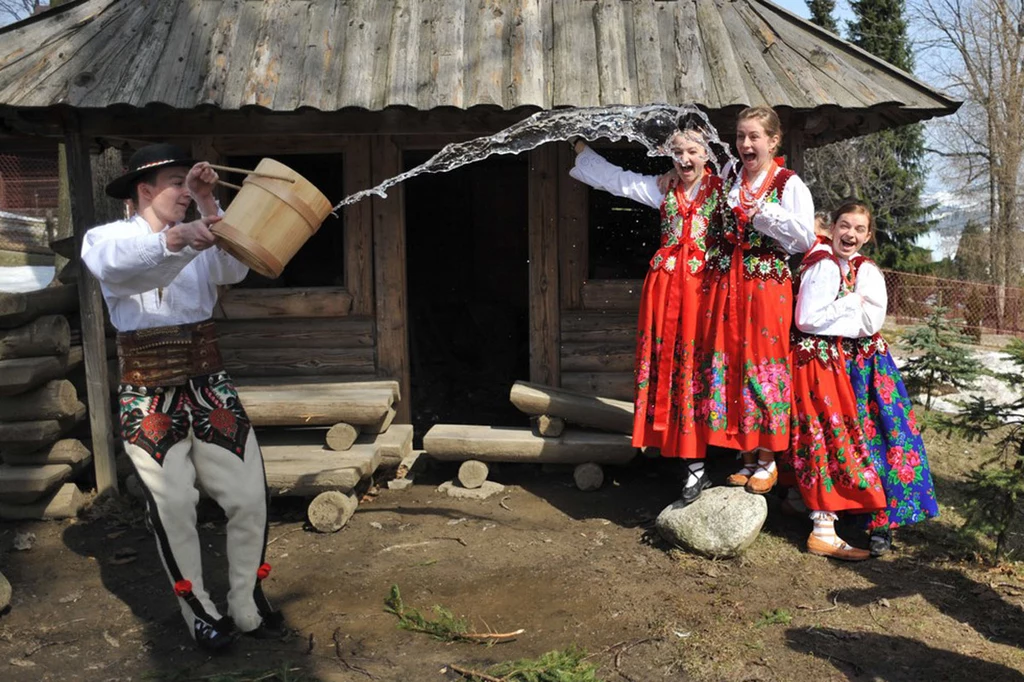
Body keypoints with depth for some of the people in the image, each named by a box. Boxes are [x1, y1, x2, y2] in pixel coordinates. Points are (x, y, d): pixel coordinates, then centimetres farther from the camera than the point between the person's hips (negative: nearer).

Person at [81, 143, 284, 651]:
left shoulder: (196, 240, 11)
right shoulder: (108, 238, 0)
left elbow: (234, 270, -11)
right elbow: (118, 267, -26)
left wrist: (208, 205, -19)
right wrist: (176, 239, -44)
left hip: (211, 389, 4)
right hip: (149, 399, -3)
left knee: (249, 497, 1)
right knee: (173, 509, 1)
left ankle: (247, 605, 20)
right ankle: (200, 613, 21)